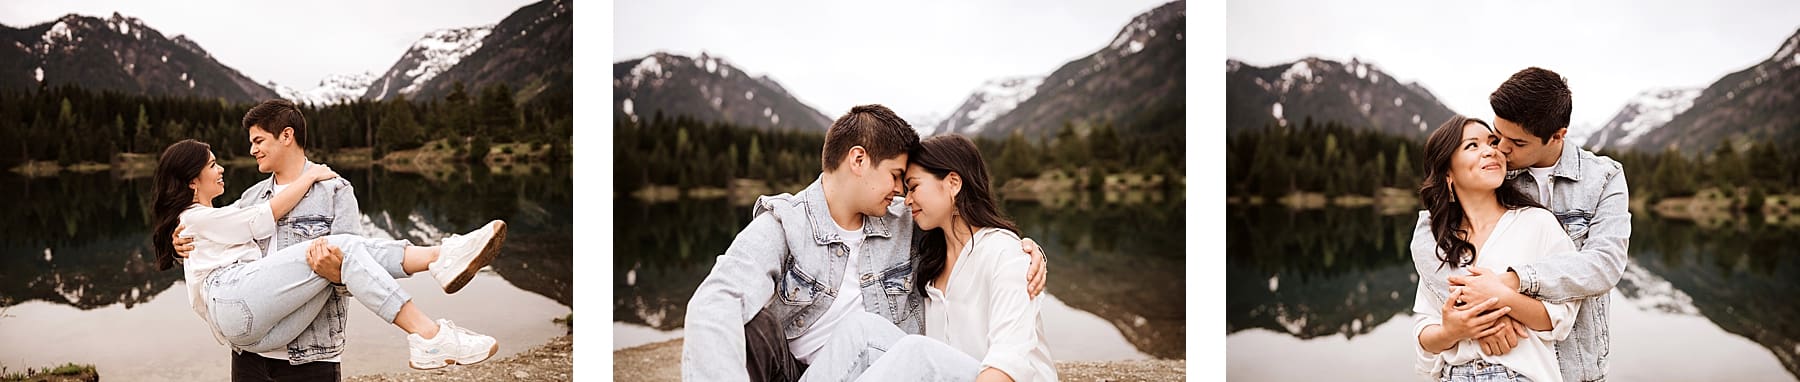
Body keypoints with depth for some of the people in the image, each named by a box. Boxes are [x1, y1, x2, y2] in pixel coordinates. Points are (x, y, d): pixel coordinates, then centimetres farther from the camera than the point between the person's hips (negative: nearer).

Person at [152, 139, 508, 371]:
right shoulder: (195, 219, 9)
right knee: (342, 248, -20)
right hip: (235, 299, -8)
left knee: (337, 254, -10)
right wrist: (310, 177, 9)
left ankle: (442, 257, -33)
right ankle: (428, 337, -35)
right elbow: (265, 218, 2)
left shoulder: (211, 221, 38)